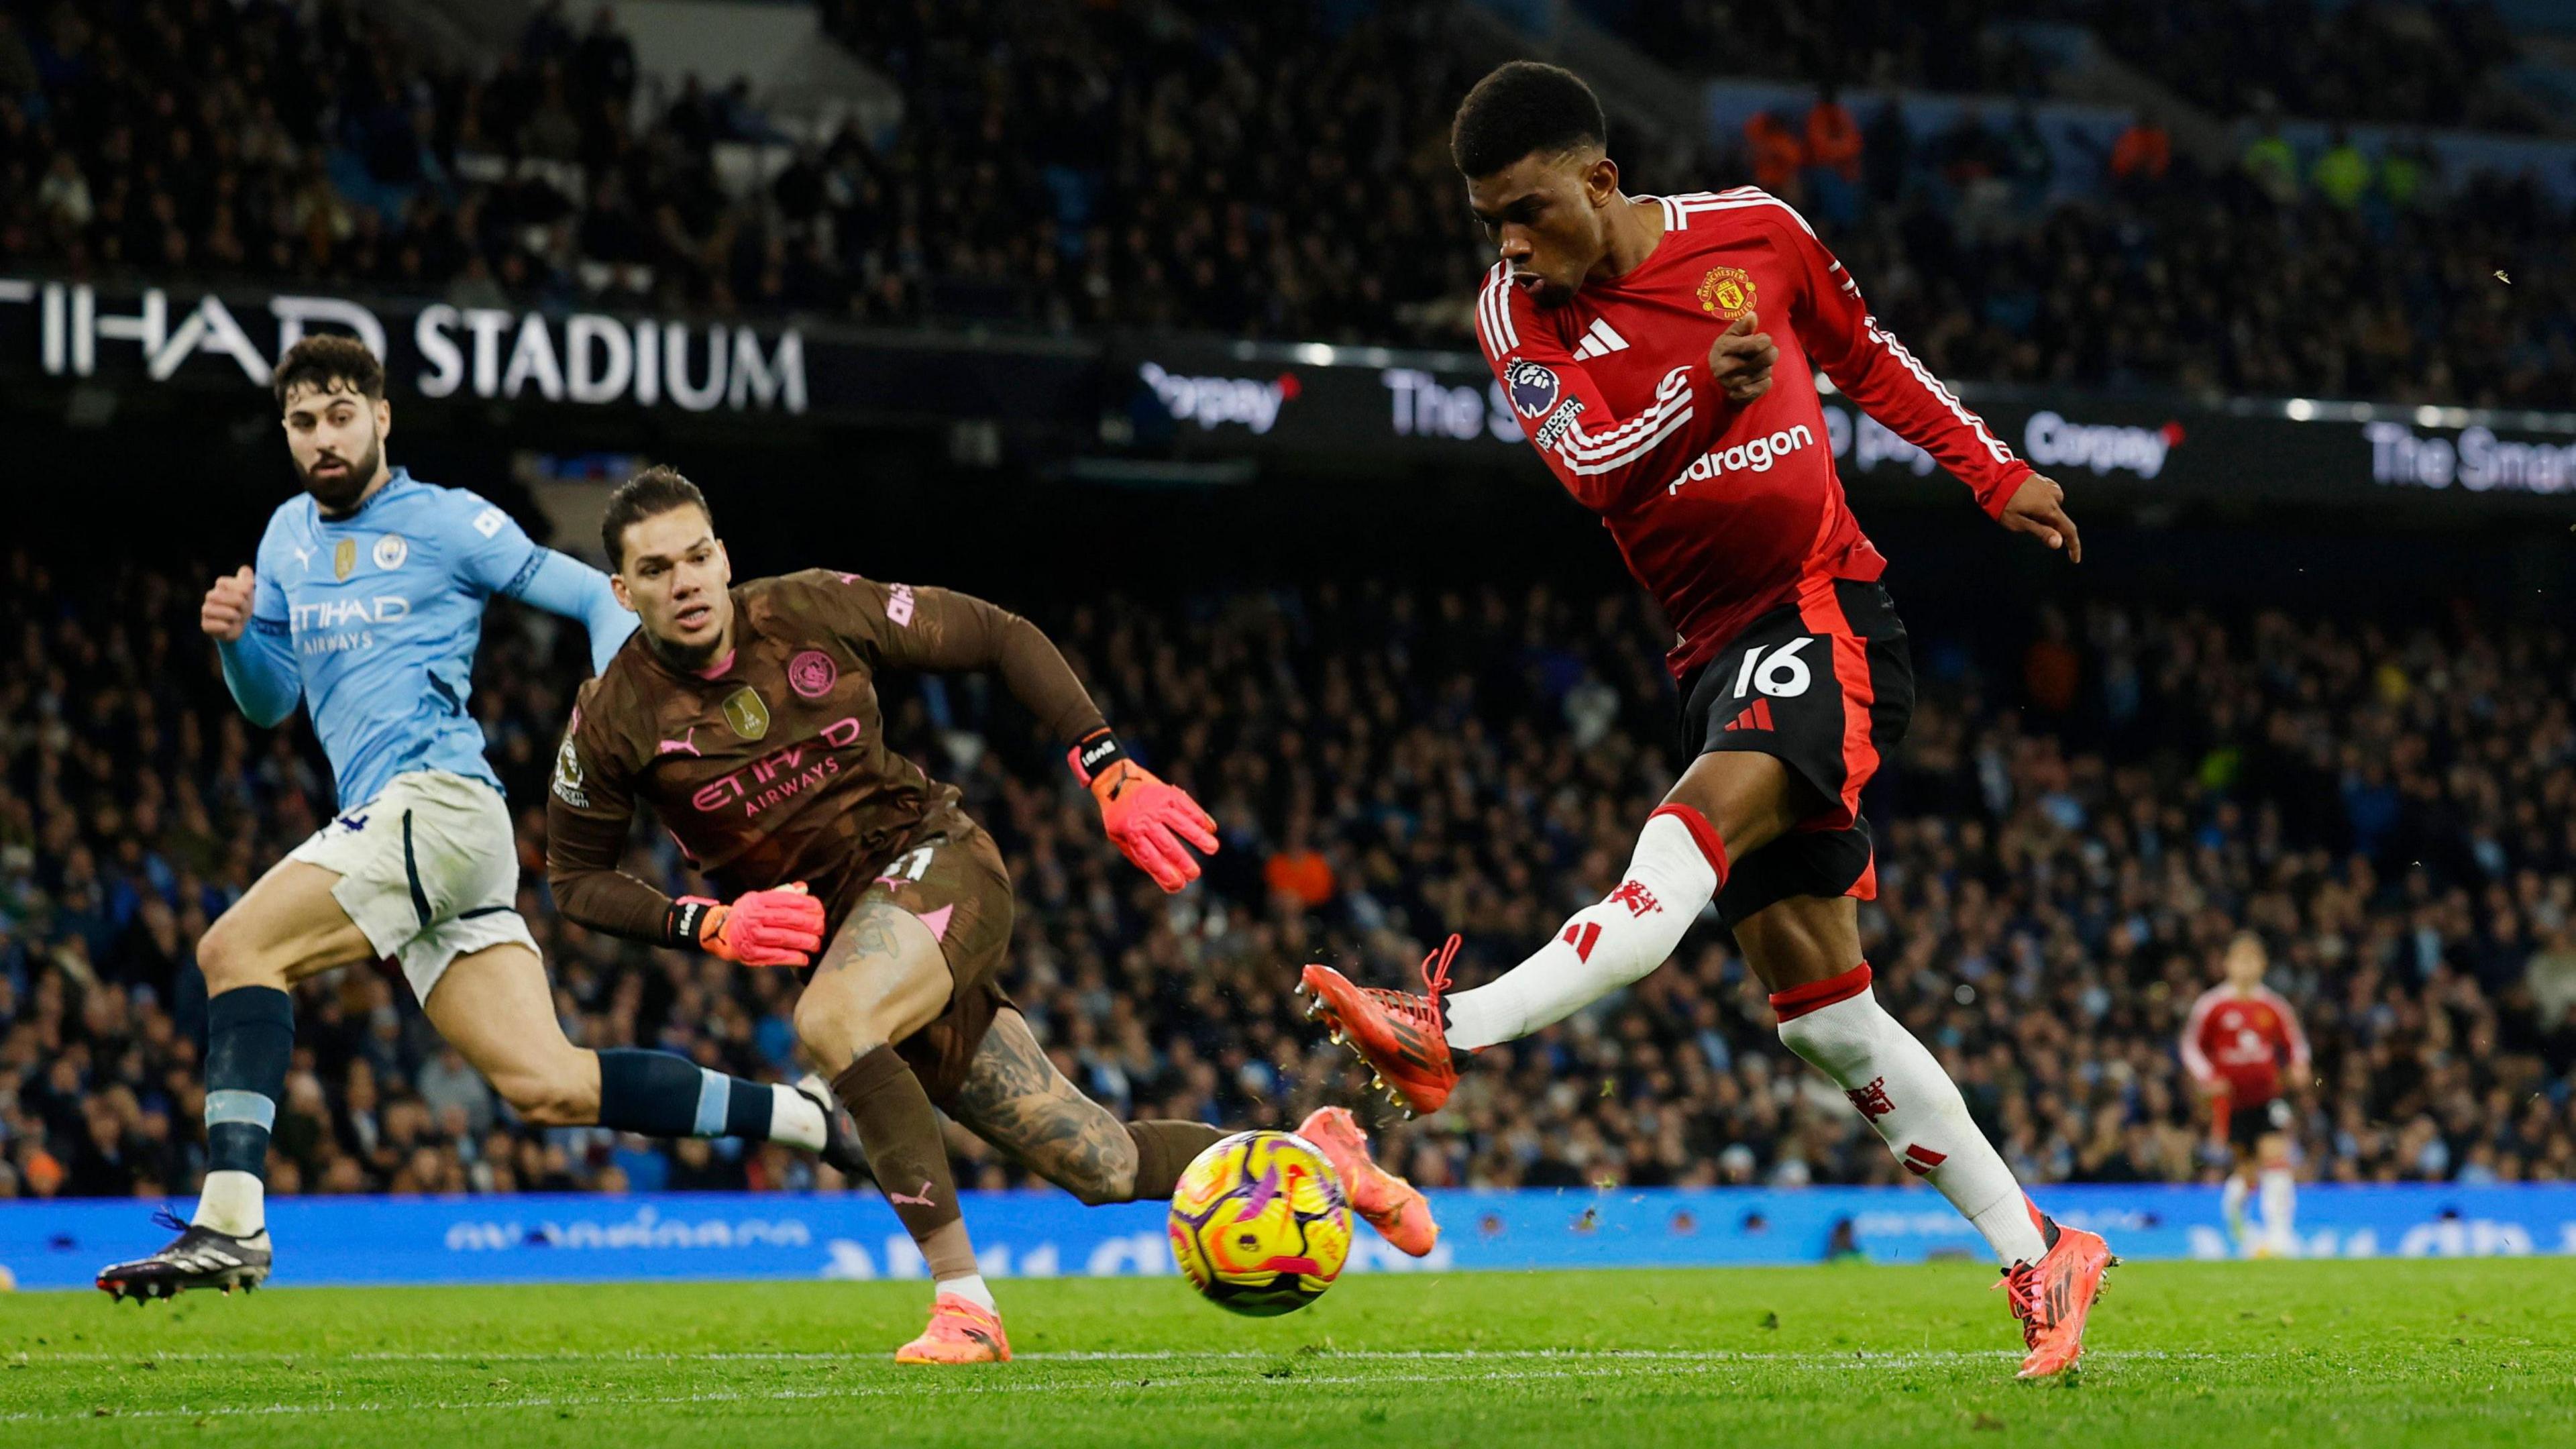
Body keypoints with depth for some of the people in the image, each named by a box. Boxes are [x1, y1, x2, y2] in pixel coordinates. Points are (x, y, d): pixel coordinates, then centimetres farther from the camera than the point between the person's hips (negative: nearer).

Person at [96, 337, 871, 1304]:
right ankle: (804, 1120, 7)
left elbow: (596, 597, 3)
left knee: (238, 949, -21)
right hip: (391, 824, 8)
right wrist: (234, 639, 6)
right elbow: (271, 702, 27)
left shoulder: (444, 520, 1)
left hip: (437, 798, -7)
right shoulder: (289, 535, 22)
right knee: (547, 1087, -1)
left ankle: (230, 1220, -28)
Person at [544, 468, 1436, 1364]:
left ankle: (962, 1300, -30)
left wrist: (1108, 770, -6)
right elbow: (576, 878, 4)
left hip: (935, 858, -2)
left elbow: (1000, 637, 0)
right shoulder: (615, 721, -9)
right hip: (834, 923, 3)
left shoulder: (816, 611, -11)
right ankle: (1313, 1155, 27)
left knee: (830, 1020, -36)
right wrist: (704, 923, -13)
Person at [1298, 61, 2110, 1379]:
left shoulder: (1752, 231, -1)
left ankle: (1453, 1030, -50)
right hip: (1716, 660, 4)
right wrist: (1703, 393, -32)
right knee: (1819, 1007, 1)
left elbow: (1868, 360, 17)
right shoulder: (1516, 315, 2)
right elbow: (1589, 463, -15)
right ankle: (2038, 1258, 8)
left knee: (1688, 844, -31)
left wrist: (1995, 474, 17)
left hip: (1824, 619, -4)